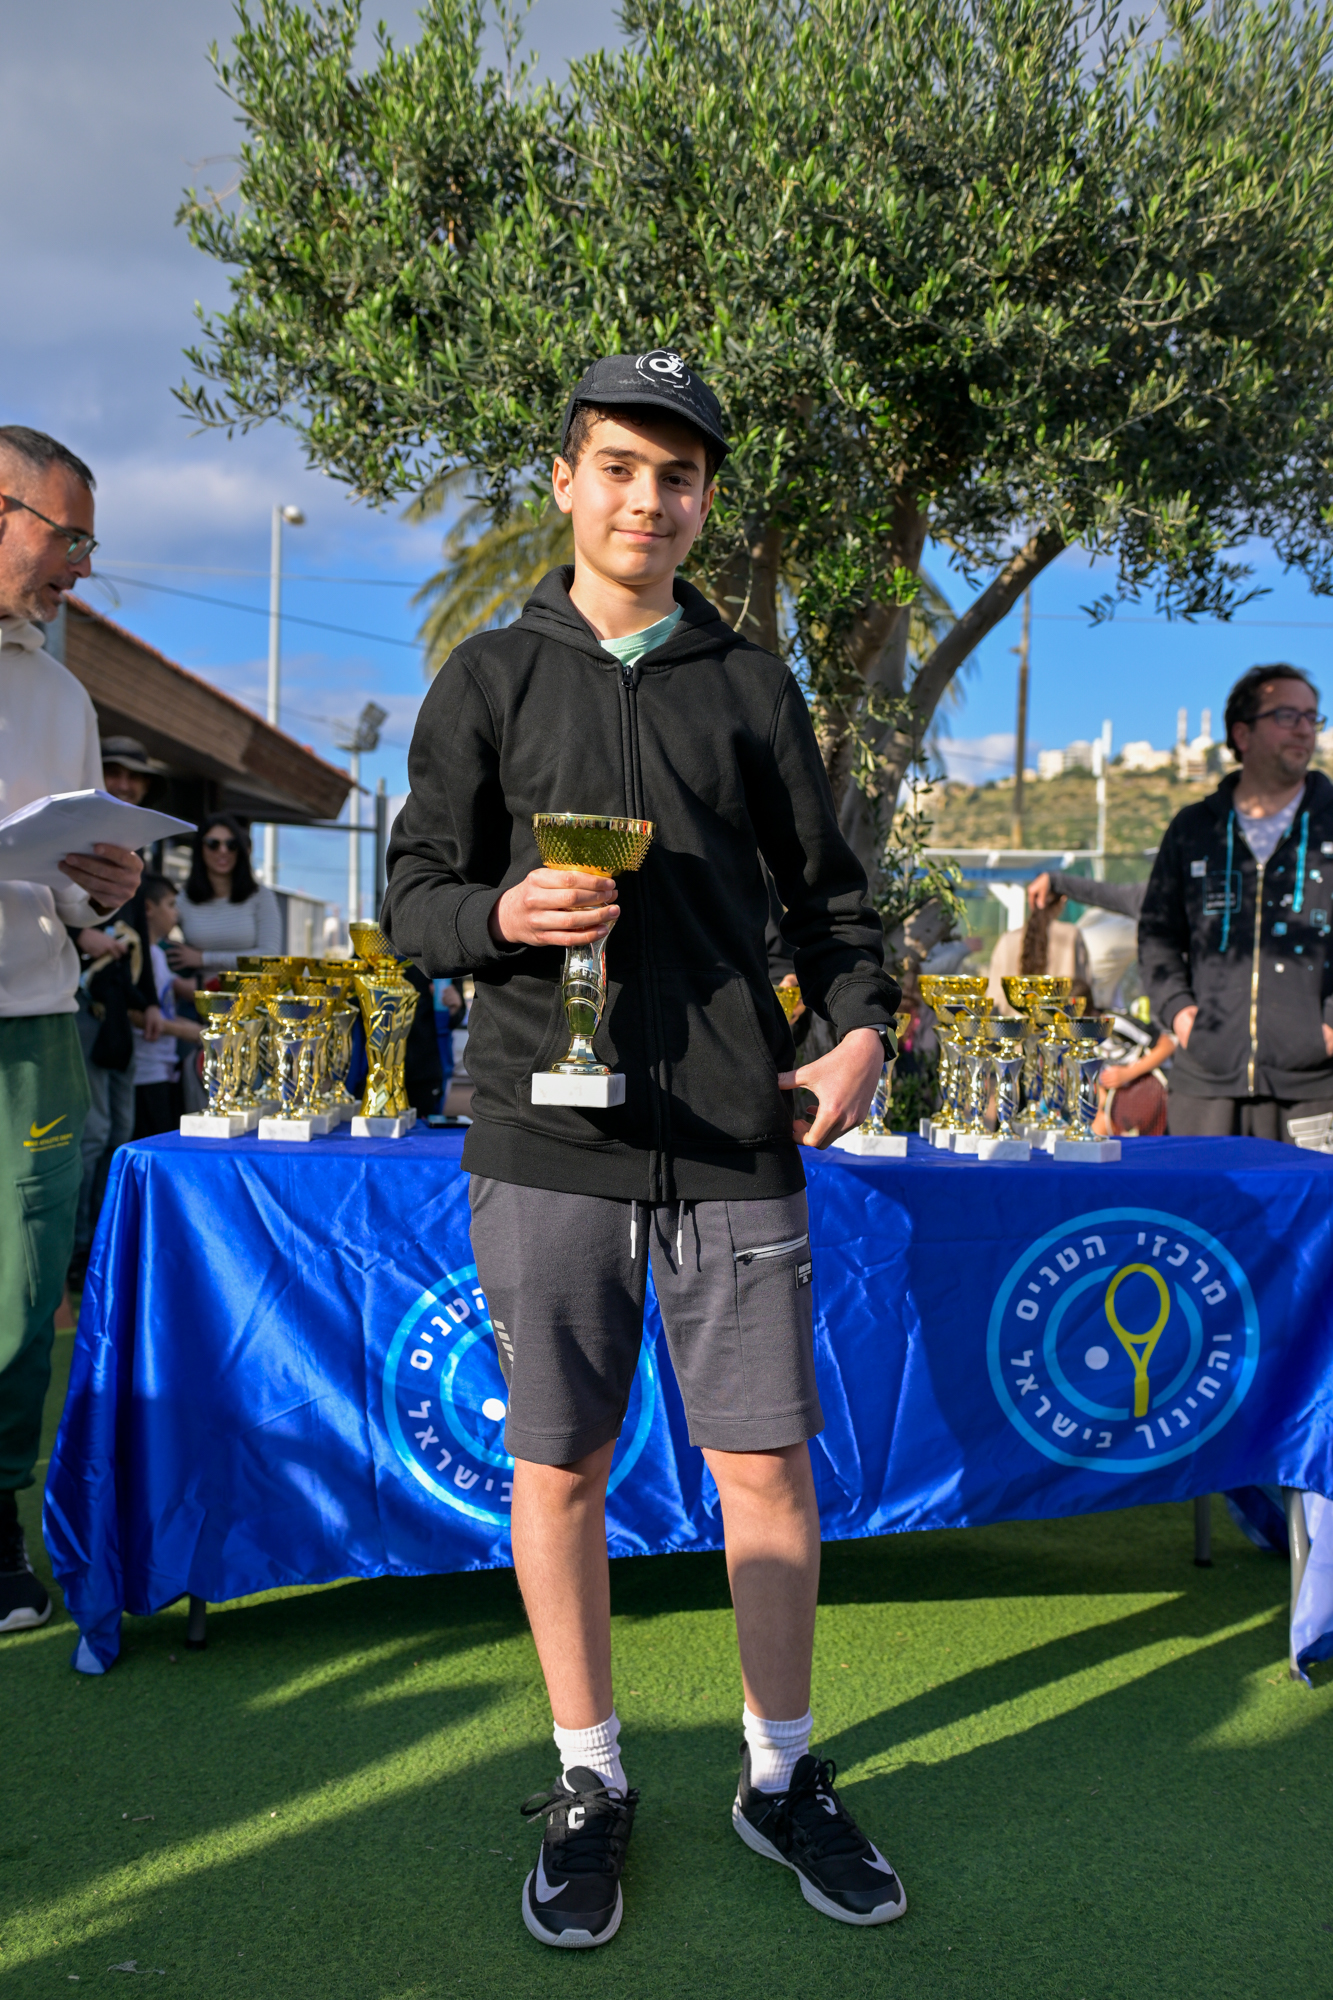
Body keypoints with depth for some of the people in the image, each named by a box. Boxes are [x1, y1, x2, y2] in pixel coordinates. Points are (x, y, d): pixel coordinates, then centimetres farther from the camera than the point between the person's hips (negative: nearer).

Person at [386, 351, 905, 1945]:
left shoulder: (751, 688, 13)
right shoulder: (490, 680, 9)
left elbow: (827, 887, 16)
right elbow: (414, 896, 7)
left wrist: (862, 1025, -2)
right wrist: (499, 915, -14)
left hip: (734, 1148, 1)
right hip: (547, 1141, 0)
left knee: (767, 1463, 5)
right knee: (558, 1466, 7)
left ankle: (779, 1775, 26)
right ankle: (588, 1782, 26)